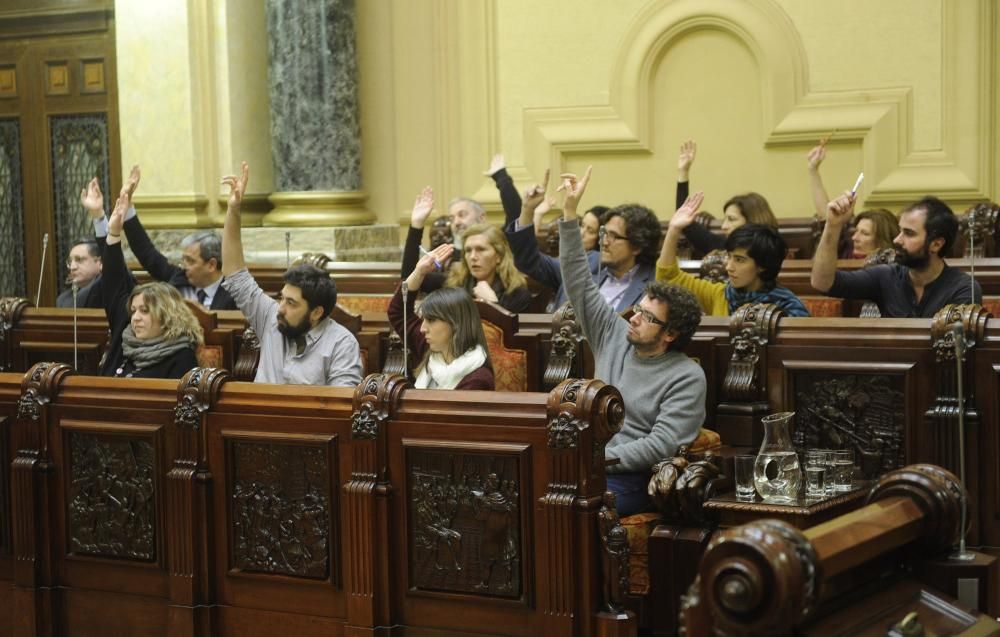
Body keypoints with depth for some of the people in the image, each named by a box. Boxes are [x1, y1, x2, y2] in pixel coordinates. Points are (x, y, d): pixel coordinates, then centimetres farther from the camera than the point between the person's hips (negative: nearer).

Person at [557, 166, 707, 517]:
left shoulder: (686, 377, -4)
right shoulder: (615, 336, 13)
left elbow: (661, 445, -12)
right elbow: (579, 284, 13)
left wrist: (600, 457, -17)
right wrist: (570, 213, 7)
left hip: (627, 478, -6)